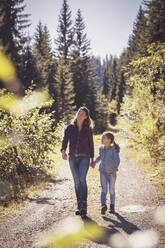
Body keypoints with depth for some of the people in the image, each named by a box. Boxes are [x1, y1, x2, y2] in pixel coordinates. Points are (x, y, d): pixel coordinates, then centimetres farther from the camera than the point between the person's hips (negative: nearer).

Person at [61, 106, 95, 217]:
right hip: (72, 157, 2)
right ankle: (79, 206, 16)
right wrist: (63, 152, -25)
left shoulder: (88, 130, 0)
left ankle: (84, 205, -13)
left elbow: (91, 144, 7)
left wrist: (92, 159, 9)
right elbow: (65, 141, -5)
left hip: (84, 157, -2)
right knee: (77, 182, 6)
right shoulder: (70, 128, 2)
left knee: (82, 179, -18)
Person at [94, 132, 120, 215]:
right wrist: (95, 162, 31)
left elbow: (117, 159, -24)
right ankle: (103, 205, -19)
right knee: (103, 189, -10)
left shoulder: (113, 149, -14)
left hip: (112, 172, -3)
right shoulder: (101, 148, 2)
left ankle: (112, 206, 24)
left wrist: (116, 167, -41)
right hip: (103, 172, 3)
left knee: (111, 190, 8)